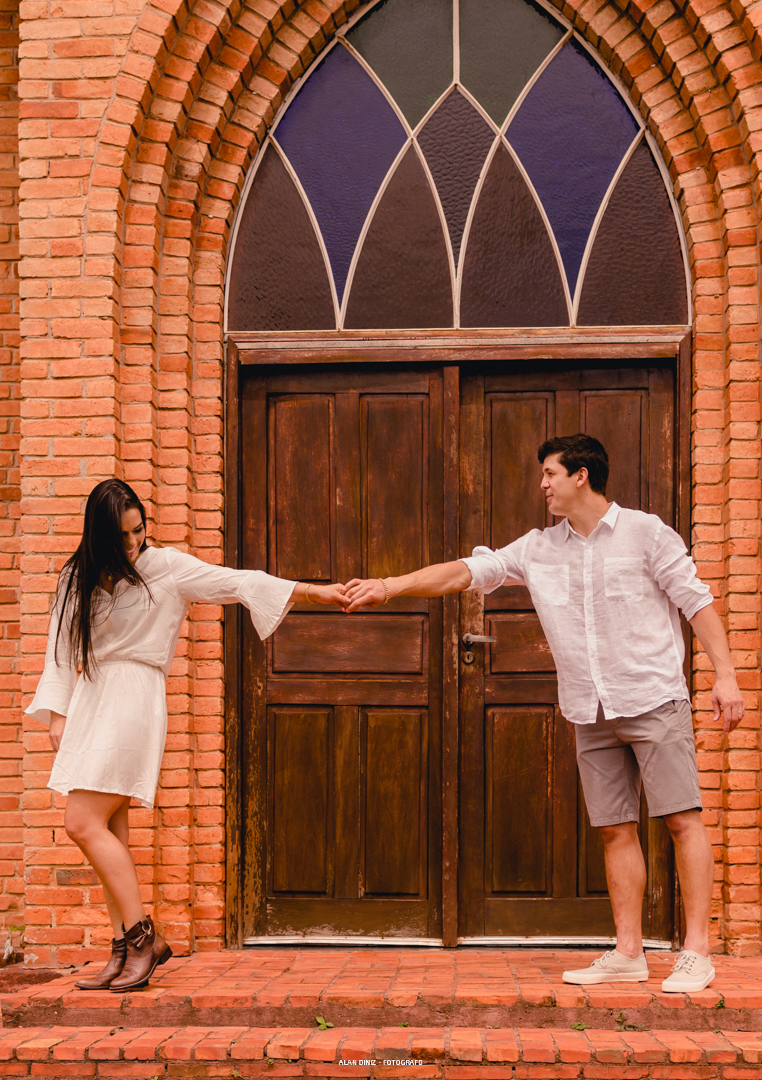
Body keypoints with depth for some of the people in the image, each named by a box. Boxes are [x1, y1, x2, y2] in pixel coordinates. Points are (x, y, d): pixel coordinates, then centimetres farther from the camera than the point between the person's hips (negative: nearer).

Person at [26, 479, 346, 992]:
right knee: (109, 833, 5)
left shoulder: (164, 566, -1)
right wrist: (58, 713, 4)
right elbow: (62, 649, 13)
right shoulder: (78, 579, 12)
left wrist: (316, 591, -3)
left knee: (84, 825, -14)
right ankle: (127, 950, 11)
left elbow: (238, 583, -1)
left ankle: (142, 933, -4)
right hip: (90, 700, 6)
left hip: (133, 701, -6)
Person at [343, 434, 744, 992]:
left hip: (655, 699, -5)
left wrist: (725, 674, -10)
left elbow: (697, 600, -2)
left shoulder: (645, 532, -3)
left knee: (683, 818, -7)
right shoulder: (538, 549, 10)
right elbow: (468, 571, 8)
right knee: (617, 829, 5)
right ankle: (628, 952, 9)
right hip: (592, 714, 5)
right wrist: (391, 585, 0)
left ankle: (697, 951, -3)